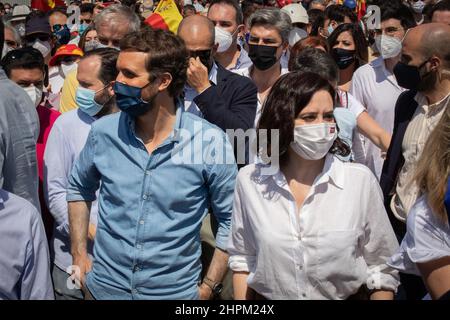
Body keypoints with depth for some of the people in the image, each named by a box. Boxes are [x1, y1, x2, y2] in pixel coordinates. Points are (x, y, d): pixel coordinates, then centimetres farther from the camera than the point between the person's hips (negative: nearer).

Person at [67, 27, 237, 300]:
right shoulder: (104, 131, -7)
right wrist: (79, 256, 5)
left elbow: (231, 220, -7)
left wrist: (208, 288, -7)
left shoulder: (211, 142, -16)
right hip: (105, 286, 3)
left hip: (176, 291, -2)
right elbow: (79, 188, 10)